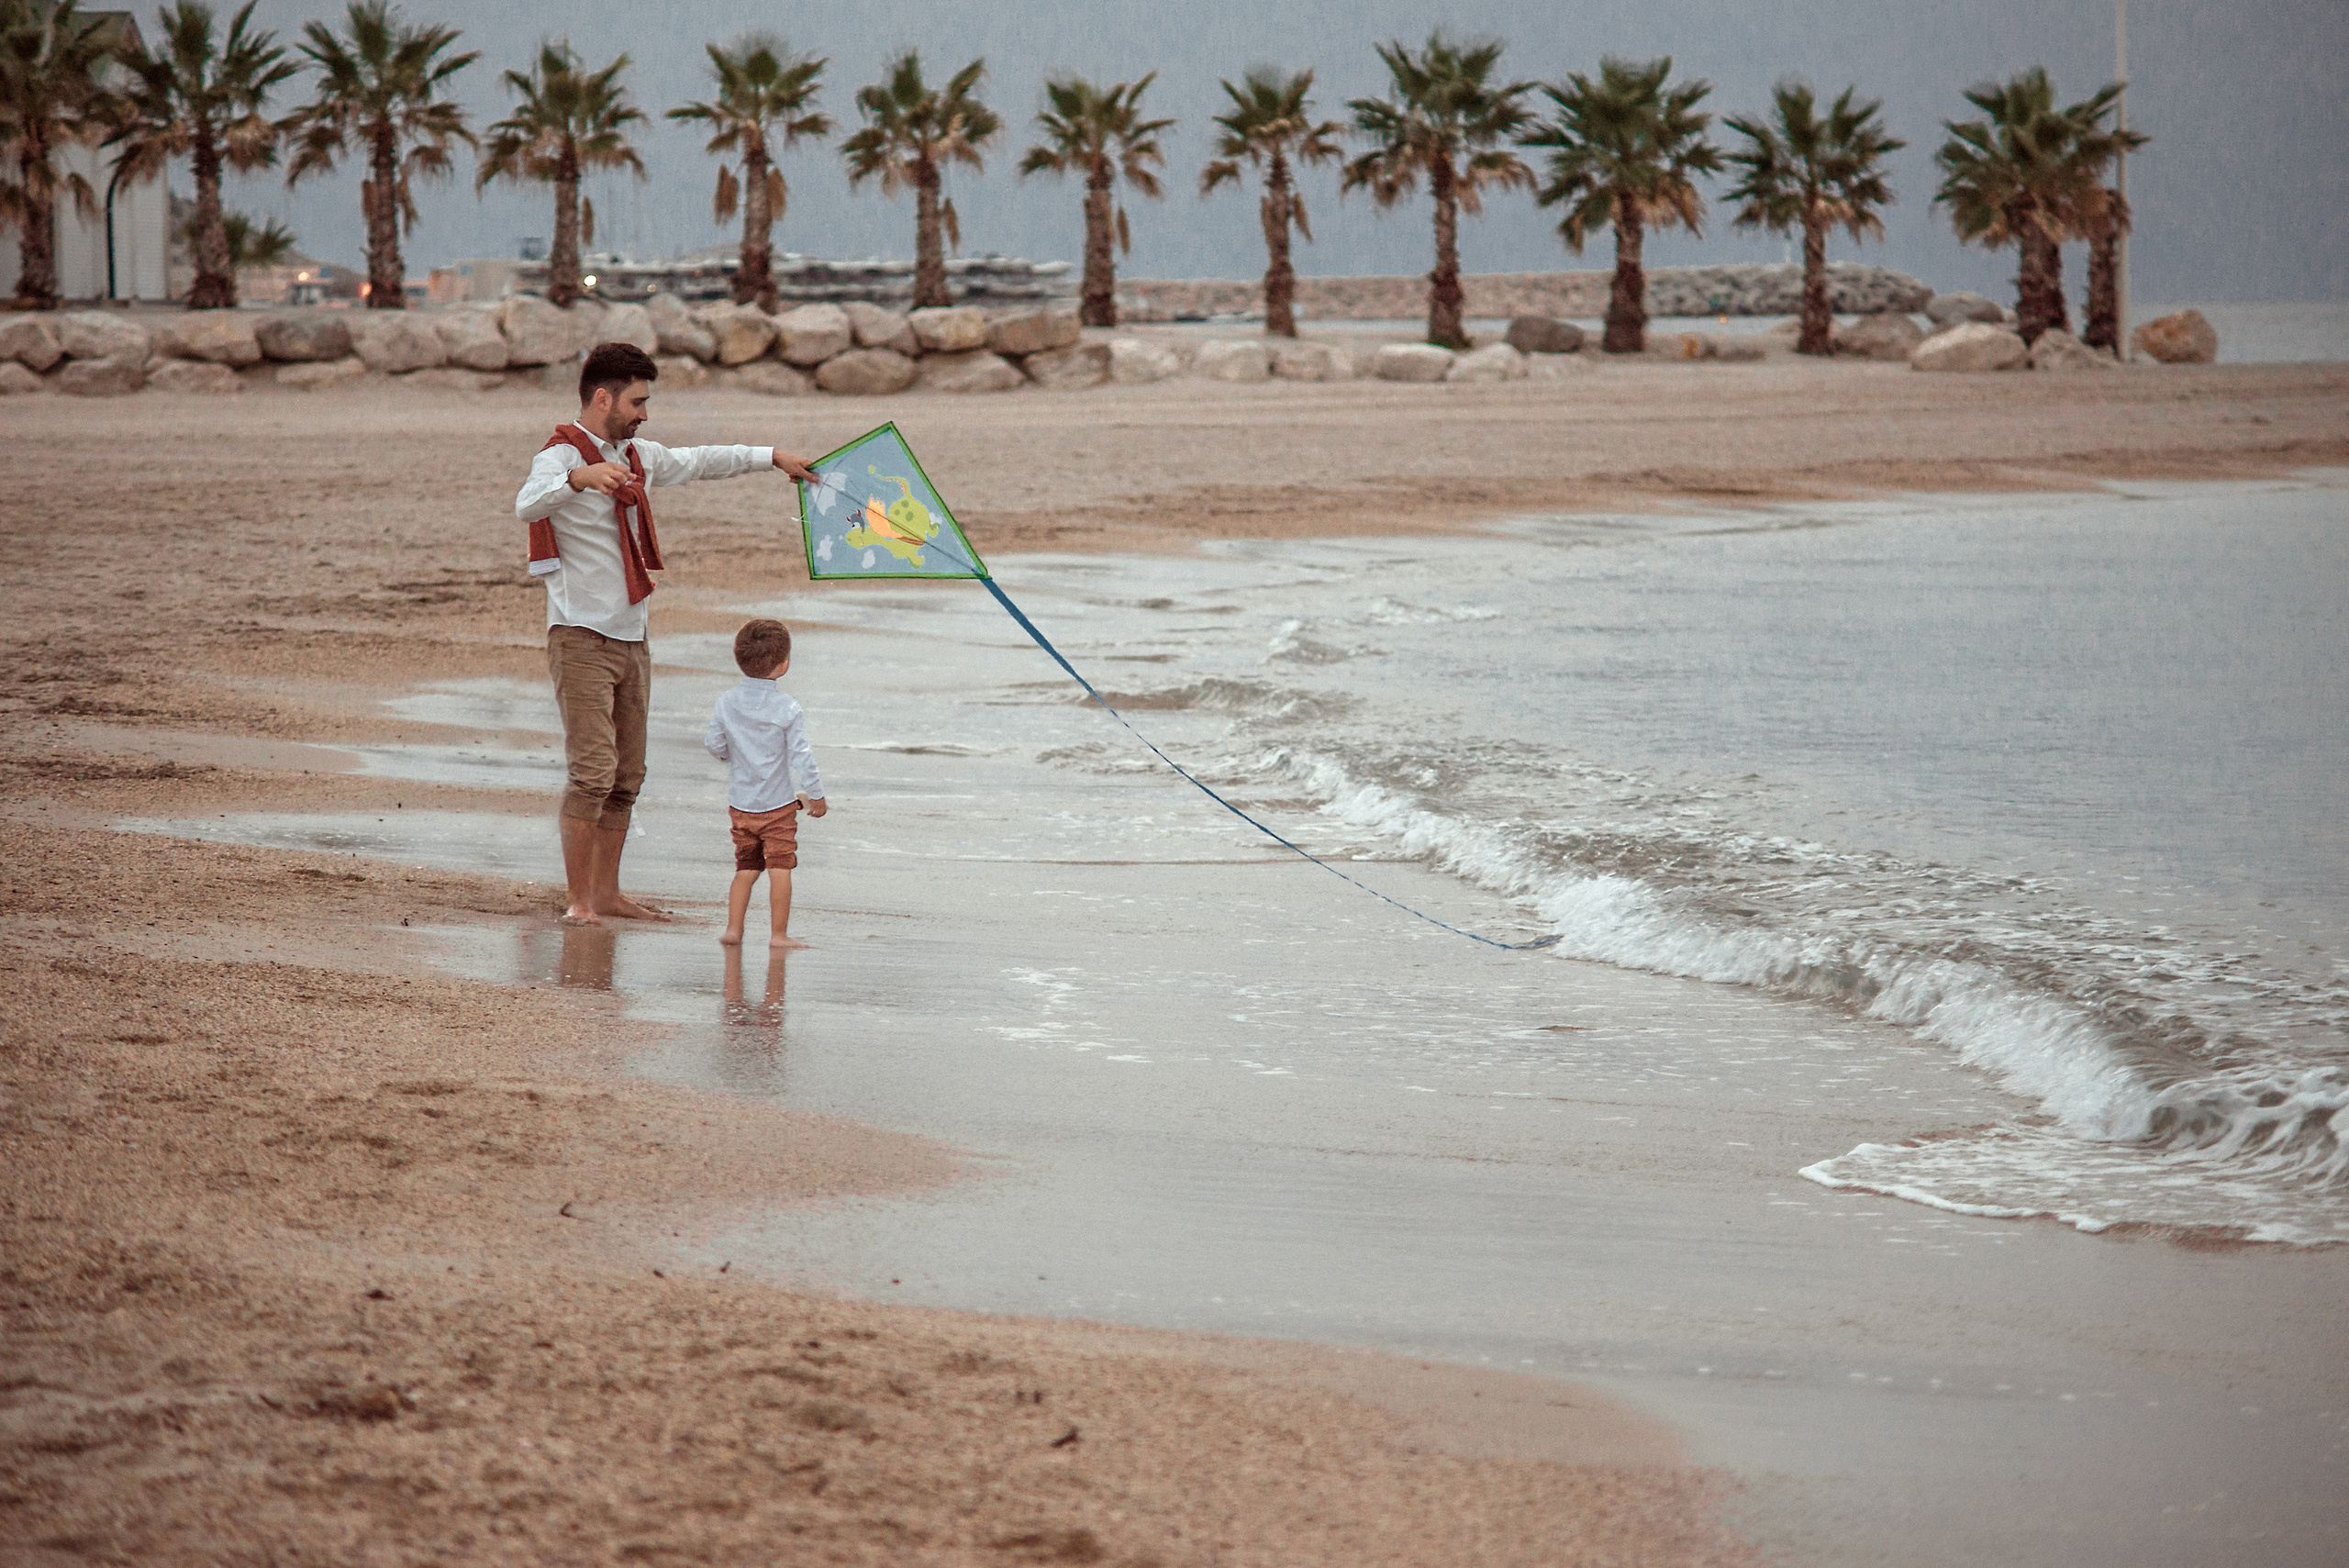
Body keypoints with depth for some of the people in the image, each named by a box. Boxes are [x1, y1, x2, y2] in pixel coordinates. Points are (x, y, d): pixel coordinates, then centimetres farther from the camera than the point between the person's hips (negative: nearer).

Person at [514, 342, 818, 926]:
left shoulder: (640, 457, 14)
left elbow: (700, 462, 33)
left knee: (626, 777, 9)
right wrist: (580, 477, -51)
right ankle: (579, 900, -10)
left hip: (632, 638, 8)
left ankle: (608, 894, 16)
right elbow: (528, 505, -33)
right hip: (582, 640, -8)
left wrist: (772, 457, 40)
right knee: (593, 772, -14)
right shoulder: (561, 456, -11)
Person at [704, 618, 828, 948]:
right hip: (778, 804, -4)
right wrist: (816, 795, -1)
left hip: (740, 805, 5)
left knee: (745, 868, 13)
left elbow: (712, 743, 5)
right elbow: (801, 756, -11)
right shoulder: (787, 709, -13)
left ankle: (733, 928, 8)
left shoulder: (727, 701, -1)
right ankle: (779, 934, -1)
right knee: (780, 869, -1)